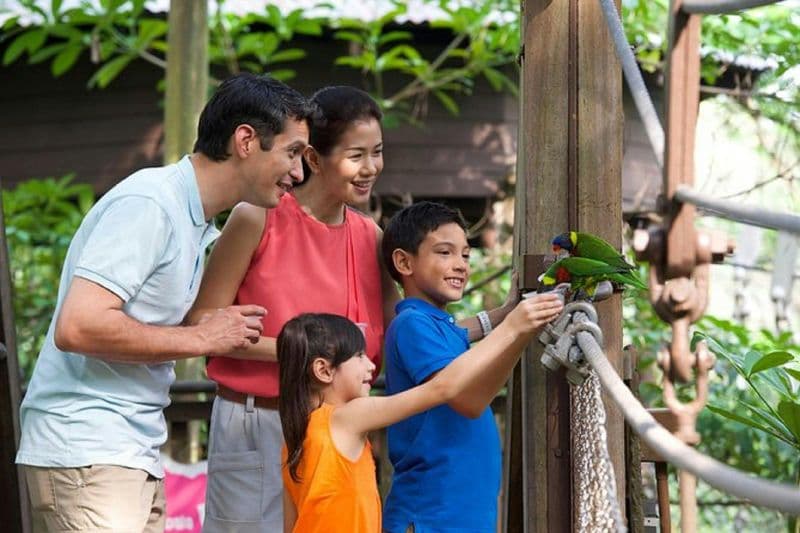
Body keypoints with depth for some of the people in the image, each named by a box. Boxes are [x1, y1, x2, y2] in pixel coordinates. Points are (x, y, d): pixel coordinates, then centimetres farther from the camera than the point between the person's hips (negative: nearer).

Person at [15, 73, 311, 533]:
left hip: (137, 457, 9)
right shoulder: (149, 205, -14)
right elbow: (78, 327, -23)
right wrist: (201, 339, -14)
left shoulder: (202, 232, 16)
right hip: (87, 455, -9)